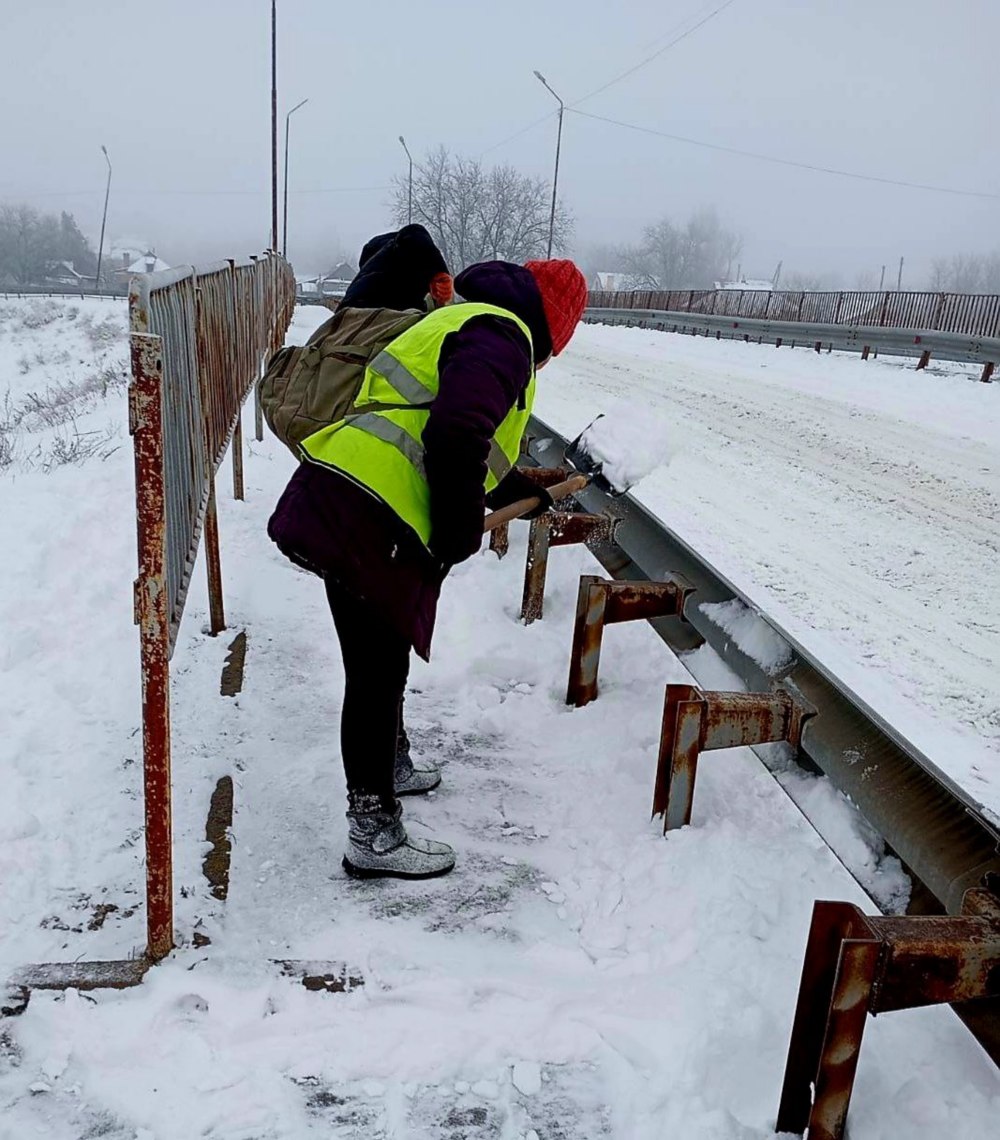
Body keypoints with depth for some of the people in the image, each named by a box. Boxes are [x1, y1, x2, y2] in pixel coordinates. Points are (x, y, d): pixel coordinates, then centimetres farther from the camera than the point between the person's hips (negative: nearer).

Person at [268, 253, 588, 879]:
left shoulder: (467, 322, 26)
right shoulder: (501, 337, -8)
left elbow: (471, 449, 36)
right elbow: (455, 436, -25)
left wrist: (519, 490, 45)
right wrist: (460, 534, -14)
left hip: (340, 500, 10)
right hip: (368, 521, -10)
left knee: (382, 666, 25)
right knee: (377, 674, -2)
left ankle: (385, 769, 45)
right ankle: (375, 836, 10)